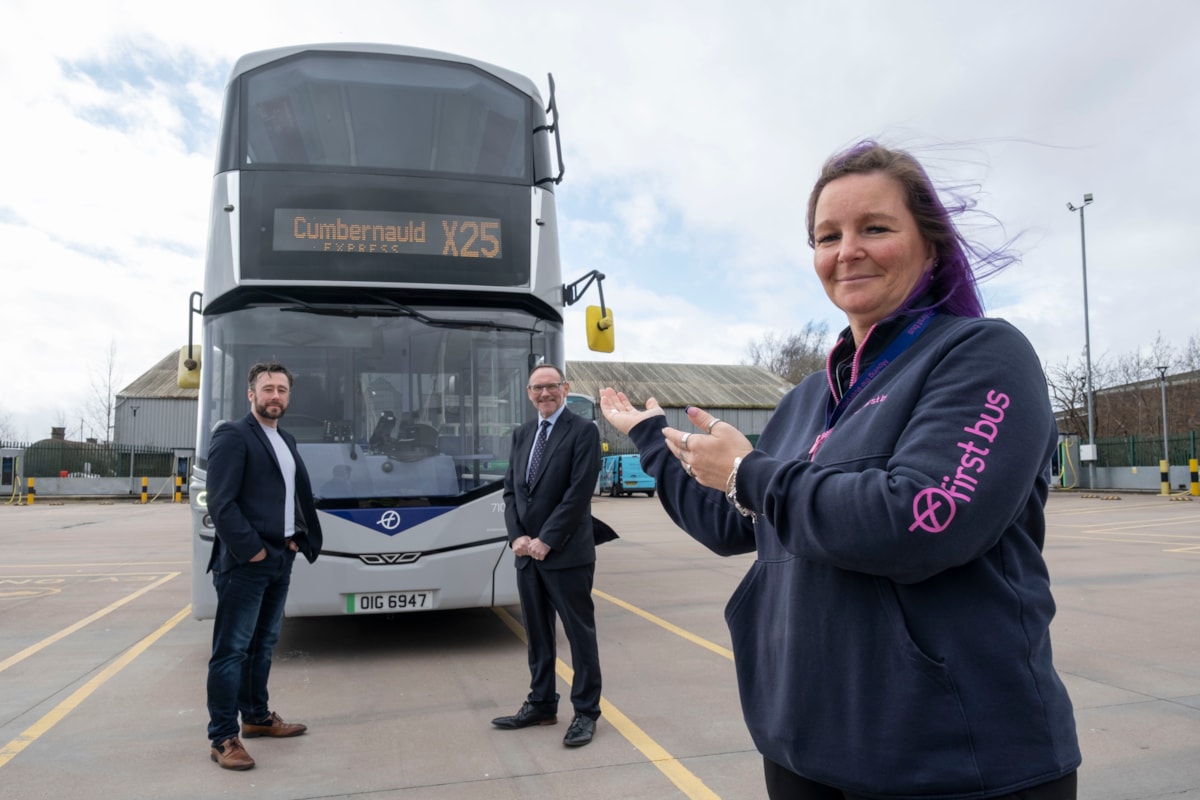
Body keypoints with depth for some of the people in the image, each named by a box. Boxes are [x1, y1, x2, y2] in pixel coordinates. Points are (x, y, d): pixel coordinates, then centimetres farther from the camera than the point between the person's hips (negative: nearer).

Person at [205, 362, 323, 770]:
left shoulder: (286, 441, 15)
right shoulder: (233, 435, -10)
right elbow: (220, 503, -17)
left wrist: (298, 538, 7)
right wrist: (250, 549, -17)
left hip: (280, 560, 8)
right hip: (244, 563, -8)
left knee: (263, 644, 18)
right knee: (232, 649, -1)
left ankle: (257, 716, 31)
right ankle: (223, 737, 7)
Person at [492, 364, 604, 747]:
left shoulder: (583, 431, -8)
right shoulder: (522, 434, 13)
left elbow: (579, 493, -15)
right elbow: (511, 489, 11)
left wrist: (545, 540, -16)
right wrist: (516, 537, -5)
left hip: (567, 554, -6)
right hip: (527, 552, 7)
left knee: (580, 634, 4)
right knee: (537, 633, 15)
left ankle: (586, 712, 15)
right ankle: (541, 704, 28)